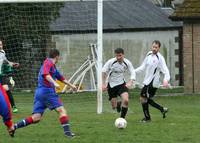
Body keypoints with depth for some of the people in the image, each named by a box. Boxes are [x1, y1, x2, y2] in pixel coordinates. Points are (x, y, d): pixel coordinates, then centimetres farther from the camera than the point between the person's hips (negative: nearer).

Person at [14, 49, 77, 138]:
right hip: (47, 91, -9)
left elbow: (60, 77, 38)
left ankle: (14, 126, -4)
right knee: (61, 110, -7)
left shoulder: (52, 66, 26)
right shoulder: (48, 63, -4)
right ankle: (67, 131, -15)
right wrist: (54, 83, -38)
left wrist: (71, 85, 46)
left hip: (39, 92, 9)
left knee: (36, 118, 1)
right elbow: (45, 74, -25)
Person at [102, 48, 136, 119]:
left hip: (121, 84, 1)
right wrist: (103, 84, -9)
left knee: (126, 100, -24)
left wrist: (130, 82, -22)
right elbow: (103, 72, -5)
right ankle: (118, 104, 41)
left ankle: (122, 118, -6)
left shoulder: (127, 63, -10)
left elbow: (133, 73, -4)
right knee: (114, 107, 2)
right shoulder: (111, 62, -15)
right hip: (111, 85, -1)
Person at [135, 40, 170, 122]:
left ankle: (147, 117, 5)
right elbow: (143, 67, 18)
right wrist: (134, 71, 7)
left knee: (143, 98, -8)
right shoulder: (149, 55, 10)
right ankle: (162, 109, 25)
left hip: (153, 83, -8)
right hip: (147, 82, 8)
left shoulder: (160, 58, -13)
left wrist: (166, 80, -34)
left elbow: (165, 70, -18)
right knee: (147, 99, 13)